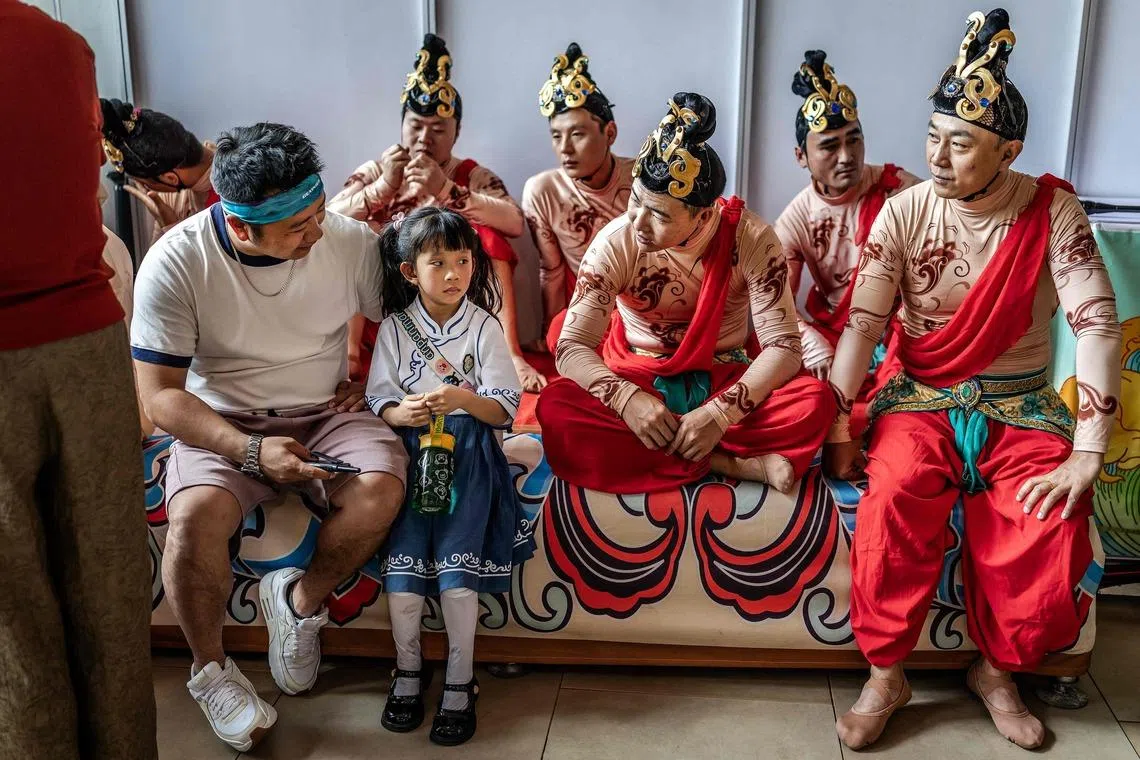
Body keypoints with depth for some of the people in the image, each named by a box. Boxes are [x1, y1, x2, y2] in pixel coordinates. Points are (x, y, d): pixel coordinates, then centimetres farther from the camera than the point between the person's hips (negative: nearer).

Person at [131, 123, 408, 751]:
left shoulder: (351, 240, -10)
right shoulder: (174, 264, -16)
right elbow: (160, 394, -14)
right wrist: (249, 451, -26)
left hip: (326, 415, 2)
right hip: (222, 425, -1)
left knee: (381, 487, -29)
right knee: (197, 514, -31)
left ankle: (299, 600, 0)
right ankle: (210, 670, -4)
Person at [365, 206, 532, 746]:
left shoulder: (483, 327, 1)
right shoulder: (395, 329, 5)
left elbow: (504, 409, -2)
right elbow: (379, 402, 4)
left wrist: (462, 399, -23)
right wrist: (404, 412, -20)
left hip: (468, 452, -1)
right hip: (410, 449, 2)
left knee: (457, 560, -15)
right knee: (402, 557, -13)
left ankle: (460, 683, -4)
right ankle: (407, 671, 5)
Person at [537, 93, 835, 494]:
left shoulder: (751, 238, -16)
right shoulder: (616, 242, -15)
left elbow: (782, 345, -18)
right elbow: (572, 345, -18)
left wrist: (721, 413, -33)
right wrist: (627, 398, -37)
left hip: (727, 381, 0)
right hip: (638, 379, 1)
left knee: (814, 402, -29)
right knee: (555, 409, -31)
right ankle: (732, 464, -26)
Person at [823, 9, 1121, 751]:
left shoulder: (1053, 210, -9)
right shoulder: (904, 212, -7)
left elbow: (1098, 325, -16)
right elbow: (863, 323, -9)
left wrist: (1087, 457, -23)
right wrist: (839, 428, -14)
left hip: (1022, 406, 1)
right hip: (923, 398, 0)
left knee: (1053, 525, -26)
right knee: (898, 493, -32)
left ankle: (997, 671, 3)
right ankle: (885, 676, -13)